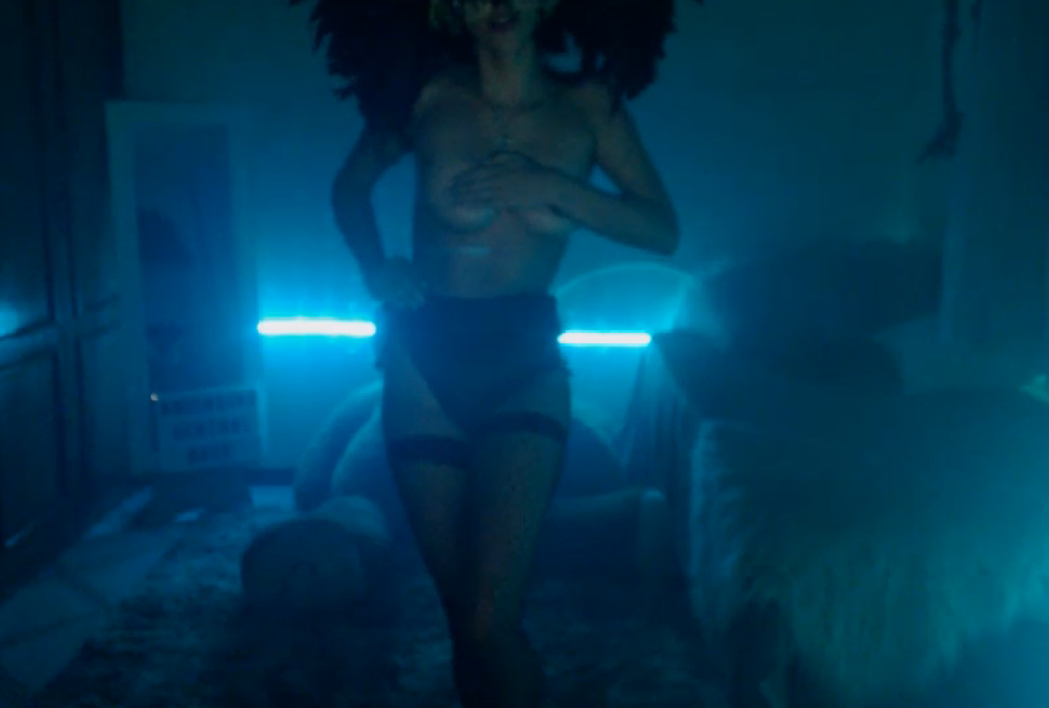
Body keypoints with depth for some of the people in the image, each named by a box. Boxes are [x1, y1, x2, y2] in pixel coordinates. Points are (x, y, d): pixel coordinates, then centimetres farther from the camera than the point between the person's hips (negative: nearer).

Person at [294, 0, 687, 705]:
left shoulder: (588, 104, -1)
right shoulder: (428, 94, -1)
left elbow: (662, 230, -3)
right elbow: (350, 187, 15)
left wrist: (550, 185, -15)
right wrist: (376, 271, -2)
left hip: (526, 361, -1)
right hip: (425, 357, 1)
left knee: (490, 622, -12)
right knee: (464, 613, 8)